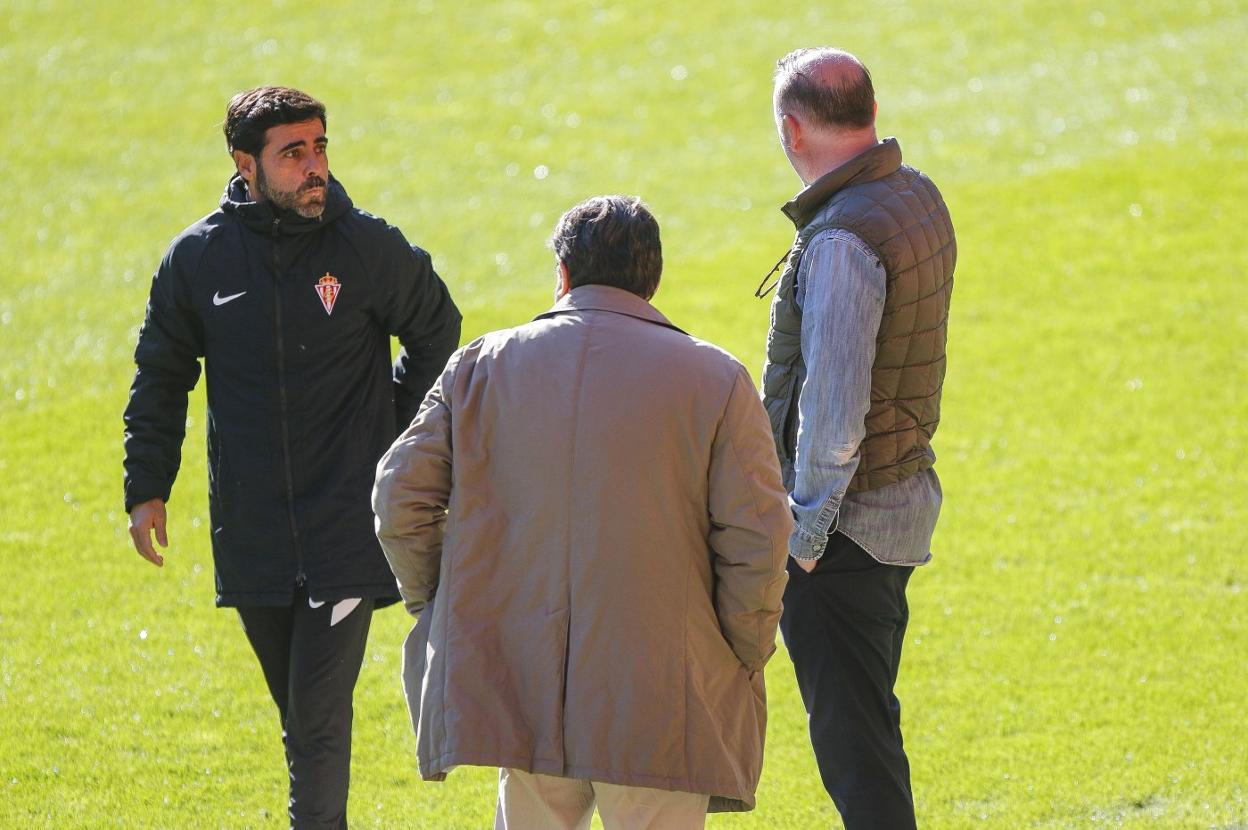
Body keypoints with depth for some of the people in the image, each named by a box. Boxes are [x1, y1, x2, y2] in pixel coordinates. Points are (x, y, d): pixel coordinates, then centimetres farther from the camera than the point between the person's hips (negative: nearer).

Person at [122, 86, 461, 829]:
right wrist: (147, 488, 7)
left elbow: (437, 330, 12)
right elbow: (160, 379, 12)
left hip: (347, 532, -3)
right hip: (251, 536, 3)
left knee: (319, 718, -10)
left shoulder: (370, 248, -6)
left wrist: (402, 428, 8)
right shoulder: (198, 258, 0)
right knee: (302, 717, 12)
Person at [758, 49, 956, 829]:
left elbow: (833, 407, -24)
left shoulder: (842, 241, -23)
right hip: (907, 497, 9)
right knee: (868, 723, 20)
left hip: (845, 523, -9)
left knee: (852, 739, -3)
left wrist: (806, 534, -15)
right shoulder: (919, 198, 6)